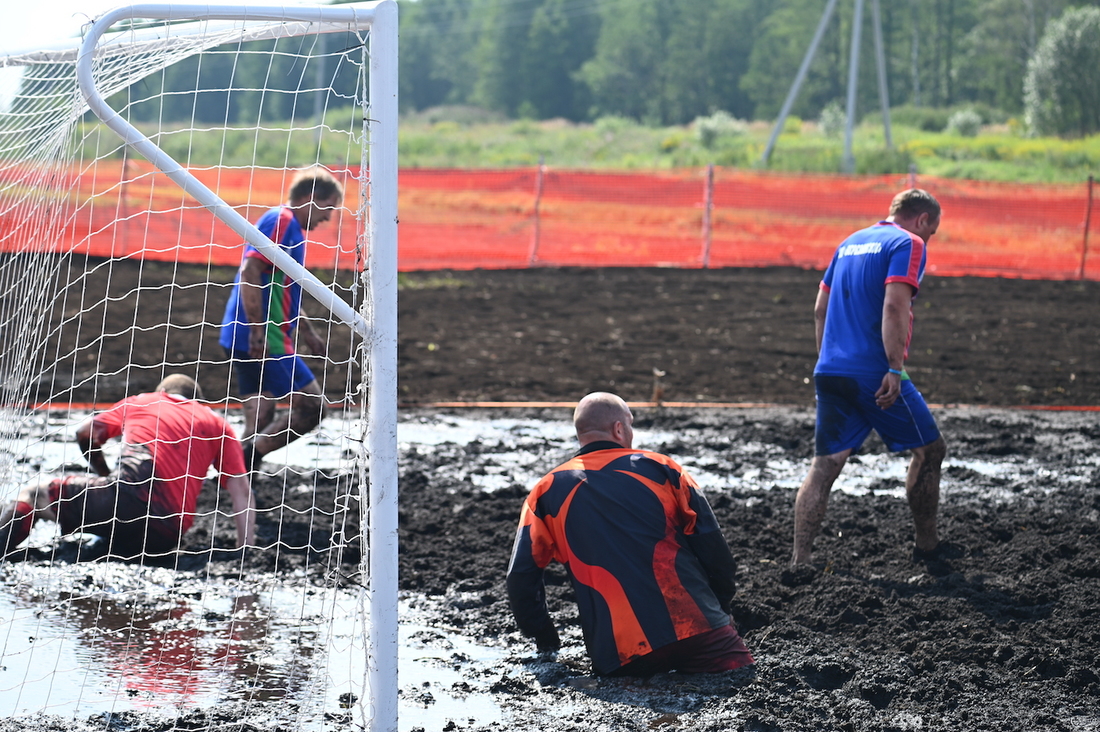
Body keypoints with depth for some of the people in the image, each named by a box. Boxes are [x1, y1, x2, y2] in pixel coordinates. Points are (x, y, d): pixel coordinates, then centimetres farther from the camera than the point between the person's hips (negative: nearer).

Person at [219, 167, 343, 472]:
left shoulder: (291, 227, 22)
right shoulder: (281, 221, -10)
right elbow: (250, 271, -21)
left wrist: (310, 337, 36)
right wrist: (257, 331, -25)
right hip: (261, 340, -10)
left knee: (261, 421, 9)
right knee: (311, 405, -10)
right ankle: (246, 460, -14)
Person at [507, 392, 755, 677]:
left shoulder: (546, 492, 12)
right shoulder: (659, 467, 11)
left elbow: (521, 577, 11)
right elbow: (712, 546, 11)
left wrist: (545, 641, 24)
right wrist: (721, 608, 25)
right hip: (697, 630, -1)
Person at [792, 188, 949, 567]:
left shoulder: (850, 243, 20)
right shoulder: (908, 244, -3)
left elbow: (821, 309, 21)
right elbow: (894, 306, -17)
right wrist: (895, 369, -20)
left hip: (830, 371, 7)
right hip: (875, 375, -7)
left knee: (823, 465, 4)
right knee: (928, 450, 12)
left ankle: (799, 560, -5)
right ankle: (926, 545, 19)